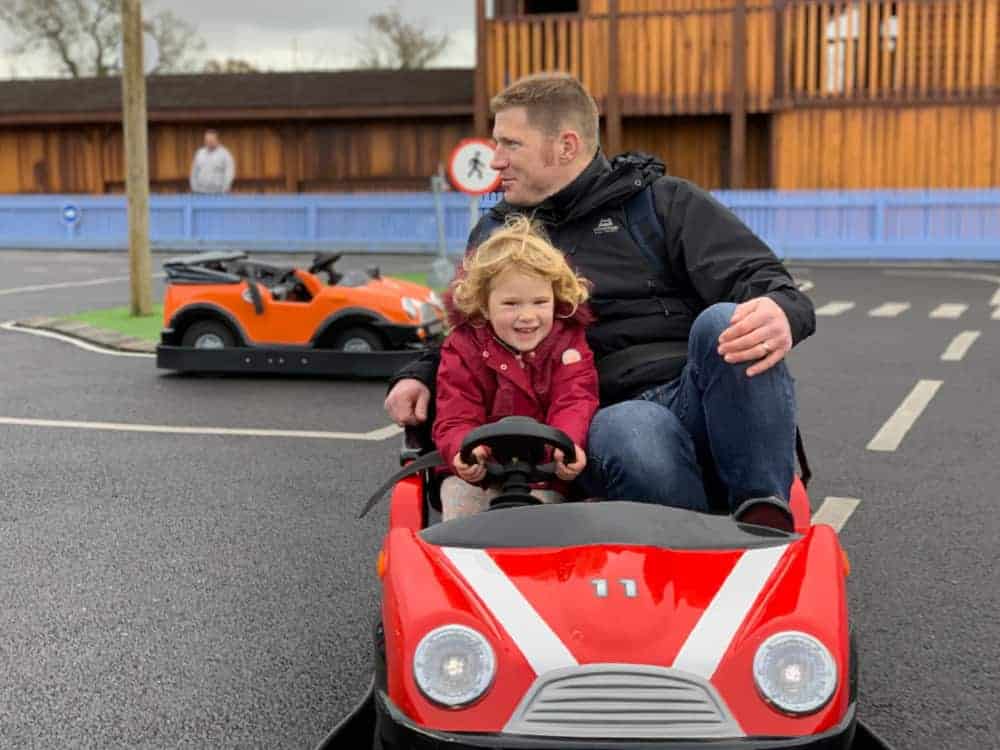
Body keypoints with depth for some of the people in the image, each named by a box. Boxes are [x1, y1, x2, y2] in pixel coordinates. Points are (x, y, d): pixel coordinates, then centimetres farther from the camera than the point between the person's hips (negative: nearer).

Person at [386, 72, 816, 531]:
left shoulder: (663, 201, 12)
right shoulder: (495, 236, 24)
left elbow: (754, 276, -1)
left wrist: (780, 312, -26)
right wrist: (418, 376, 16)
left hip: (702, 396, 0)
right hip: (611, 417, 0)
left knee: (723, 323, -35)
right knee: (634, 435, -38)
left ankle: (765, 517, -30)